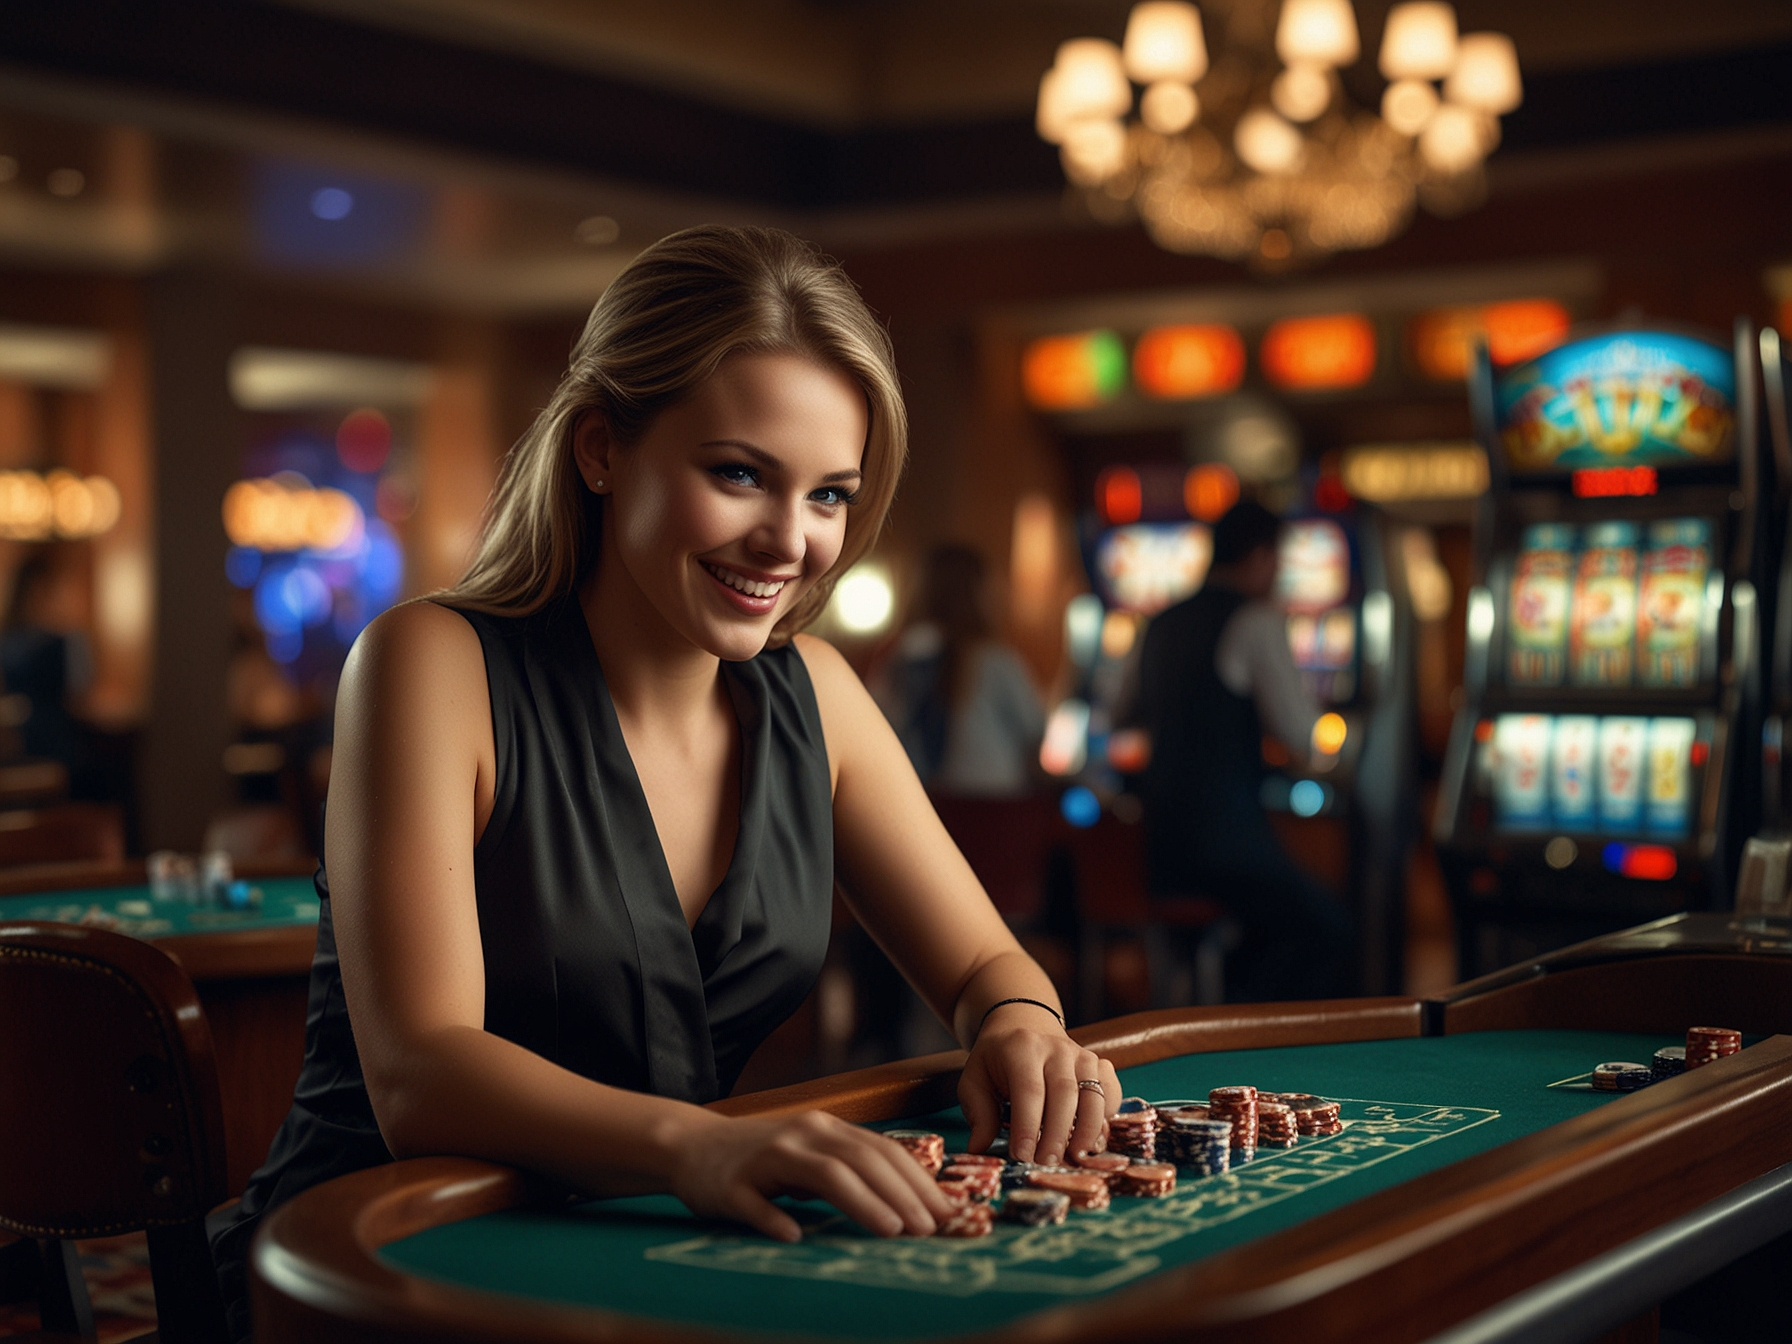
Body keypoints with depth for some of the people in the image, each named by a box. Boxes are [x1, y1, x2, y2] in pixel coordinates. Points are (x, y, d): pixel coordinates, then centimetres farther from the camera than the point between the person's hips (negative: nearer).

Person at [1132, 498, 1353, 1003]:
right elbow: (1303, 738, -10)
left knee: (1269, 925, 24)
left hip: (1160, 841, 8)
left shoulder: (1162, 625, 15)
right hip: (1226, 832, -8)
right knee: (1326, 931, 8)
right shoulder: (1256, 621, -8)